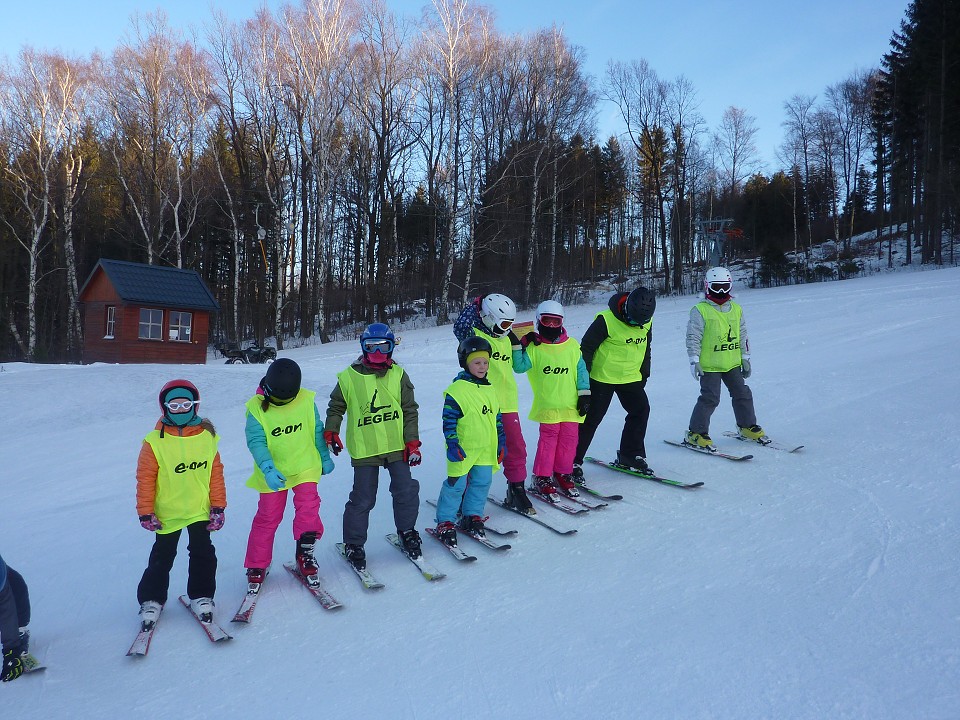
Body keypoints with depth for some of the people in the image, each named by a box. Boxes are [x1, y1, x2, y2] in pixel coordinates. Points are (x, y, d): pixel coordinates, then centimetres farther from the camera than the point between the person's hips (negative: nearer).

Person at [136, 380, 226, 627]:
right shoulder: (154, 442, -13)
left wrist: (218, 507, -1)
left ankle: (201, 596, 25)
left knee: (203, 554, 10)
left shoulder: (206, 437, -6)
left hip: (200, 510, 1)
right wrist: (146, 512, -7)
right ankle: (151, 600, 30)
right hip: (167, 513, -1)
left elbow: (216, 474, -2)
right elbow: (145, 479, -8)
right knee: (162, 557, 13)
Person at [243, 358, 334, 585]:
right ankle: (256, 565, 22)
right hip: (273, 473, -1)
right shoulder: (256, 408, -12)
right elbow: (256, 441, -17)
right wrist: (268, 468, -31)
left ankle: (305, 552, 7)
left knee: (308, 509, -13)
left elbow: (317, 431, 6)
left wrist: (325, 458, 14)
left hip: (305, 467, 1)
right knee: (268, 517, 6)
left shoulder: (307, 401, -7)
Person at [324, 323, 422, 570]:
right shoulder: (349, 377, -2)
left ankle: (406, 532, 24)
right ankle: (353, 543, 20)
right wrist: (330, 432, 1)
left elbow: (410, 410, 5)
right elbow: (336, 406, 12)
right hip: (364, 449, -2)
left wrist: (413, 442, 0)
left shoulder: (398, 375, 2)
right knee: (362, 499, 2)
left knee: (406, 491, 2)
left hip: (397, 446, 2)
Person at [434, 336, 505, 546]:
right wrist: (452, 444, -16)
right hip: (463, 449, -6)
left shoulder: (491, 391, 9)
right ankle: (445, 523, 11)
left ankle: (472, 516, 29)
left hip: (486, 449, 6)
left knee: (482, 482, 12)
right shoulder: (456, 391, -13)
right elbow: (449, 421, -12)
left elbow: (497, 418, 17)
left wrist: (501, 442, 16)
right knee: (456, 484, -1)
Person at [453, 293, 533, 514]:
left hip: (507, 404, 6)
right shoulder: (475, 336, -7)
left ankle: (516, 491, 22)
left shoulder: (505, 338, 14)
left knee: (516, 447, 7)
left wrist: (518, 344, 15)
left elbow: (518, 366, 26)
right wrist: (475, 305, -17)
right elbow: (460, 327, -30)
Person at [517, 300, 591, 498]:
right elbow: (520, 366, -6)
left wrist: (584, 394, 5)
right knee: (548, 439, -2)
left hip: (571, 404, 3)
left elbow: (581, 370, 9)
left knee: (569, 439, 8)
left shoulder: (572, 346, 7)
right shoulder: (534, 347, 1)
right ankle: (541, 477, 10)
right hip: (547, 405, -3)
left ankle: (562, 473, 24)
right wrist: (520, 347, -16)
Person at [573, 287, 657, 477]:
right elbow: (586, 347, -14)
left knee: (641, 410, -1)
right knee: (591, 418, -3)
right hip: (602, 378, -6)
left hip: (631, 378, 6)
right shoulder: (606, 320, -21)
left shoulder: (647, 322, -1)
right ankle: (572, 461, 7)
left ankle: (631, 455, 14)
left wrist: (644, 373, 17)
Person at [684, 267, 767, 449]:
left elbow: (743, 336, 17)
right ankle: (695, 433, 1)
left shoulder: (736, 309, 10)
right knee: (710, 398, -8)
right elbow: (693, 337, -9)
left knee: (742, 394, 13)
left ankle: (747, 426, 32)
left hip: (732, 364, 6)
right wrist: (694, 361, -13)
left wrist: (745, 358, 14)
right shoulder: (700, 310, -7)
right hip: (709, 365, -6)